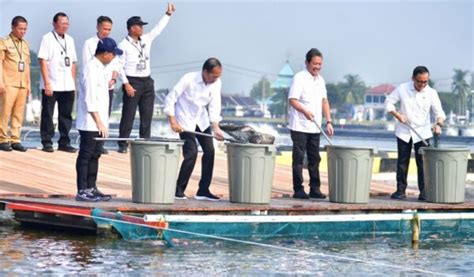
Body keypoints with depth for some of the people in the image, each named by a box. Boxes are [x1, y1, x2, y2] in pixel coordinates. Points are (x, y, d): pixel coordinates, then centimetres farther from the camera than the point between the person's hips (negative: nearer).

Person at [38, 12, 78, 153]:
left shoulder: (69, 40, 14)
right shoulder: (47, 38, -4)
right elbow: (43, 61, -9)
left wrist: (73, 82, 11)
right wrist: (47, 83, -14)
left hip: (68, 86, 5)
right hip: (51, 85, -5)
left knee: (66, 115, 6)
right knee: (47, 115, 0)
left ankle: (64, 142, 12)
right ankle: (47, 142, 6)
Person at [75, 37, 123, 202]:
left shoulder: (101, 68, 13)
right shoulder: (91, 69, -17)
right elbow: (90, 100, -20)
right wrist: (99, 122, -19)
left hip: (98, 123, 9)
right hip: (90, 123, -9)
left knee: (95, 155, 13)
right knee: (86, 155, -5)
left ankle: (91, 188, 20)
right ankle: (82, 191, -2)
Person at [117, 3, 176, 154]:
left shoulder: (146, 39, 10)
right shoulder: (124, 45, -8)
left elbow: (158, 29, 20)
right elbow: (120, 66, -10)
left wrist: (168, 14, 17)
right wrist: (126, 84, -16)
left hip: (147, 82, 7)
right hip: (132, 82, -7)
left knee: (147, 115, 5)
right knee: (128, 115, -5)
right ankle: (123, 145, -1)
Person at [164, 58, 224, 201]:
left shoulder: (216, 83, -9)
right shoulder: (188, 80, -23)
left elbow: (214, 106, -6)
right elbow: (170, 98, -17)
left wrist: (216, 127, -18)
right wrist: (173, 121, -22)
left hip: (202, 121, 6)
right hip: (185, 121, -6)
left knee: (209, 151, -1)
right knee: (191, 153, -15)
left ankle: (203, 191, 8)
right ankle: (178, 190, -3)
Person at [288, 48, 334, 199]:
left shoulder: (320, 80, 13)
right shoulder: (299, 78, -9)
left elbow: (324, 101, 16)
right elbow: (292, 100, -15)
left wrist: (328, 121, 6)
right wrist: (305, 111, -32)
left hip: (314, 127, 7)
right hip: (299, 126, -7)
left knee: (314, 159, 9)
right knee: (299, 158, -3)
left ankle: (315, 189, 14)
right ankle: (298, 190, 0)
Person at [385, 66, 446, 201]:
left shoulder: (431, 93, -7)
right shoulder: (402, 89, -5)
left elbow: (439, 112, -10)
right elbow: (389, 102, 1)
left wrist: (438, 124, -31)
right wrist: (397, 114, -15)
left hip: (422, 133, -1)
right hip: (403, 132, 1)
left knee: (422, 163, -3)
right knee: (402, 162, 5)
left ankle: (424, 191, 2)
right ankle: (401, 190, 12)